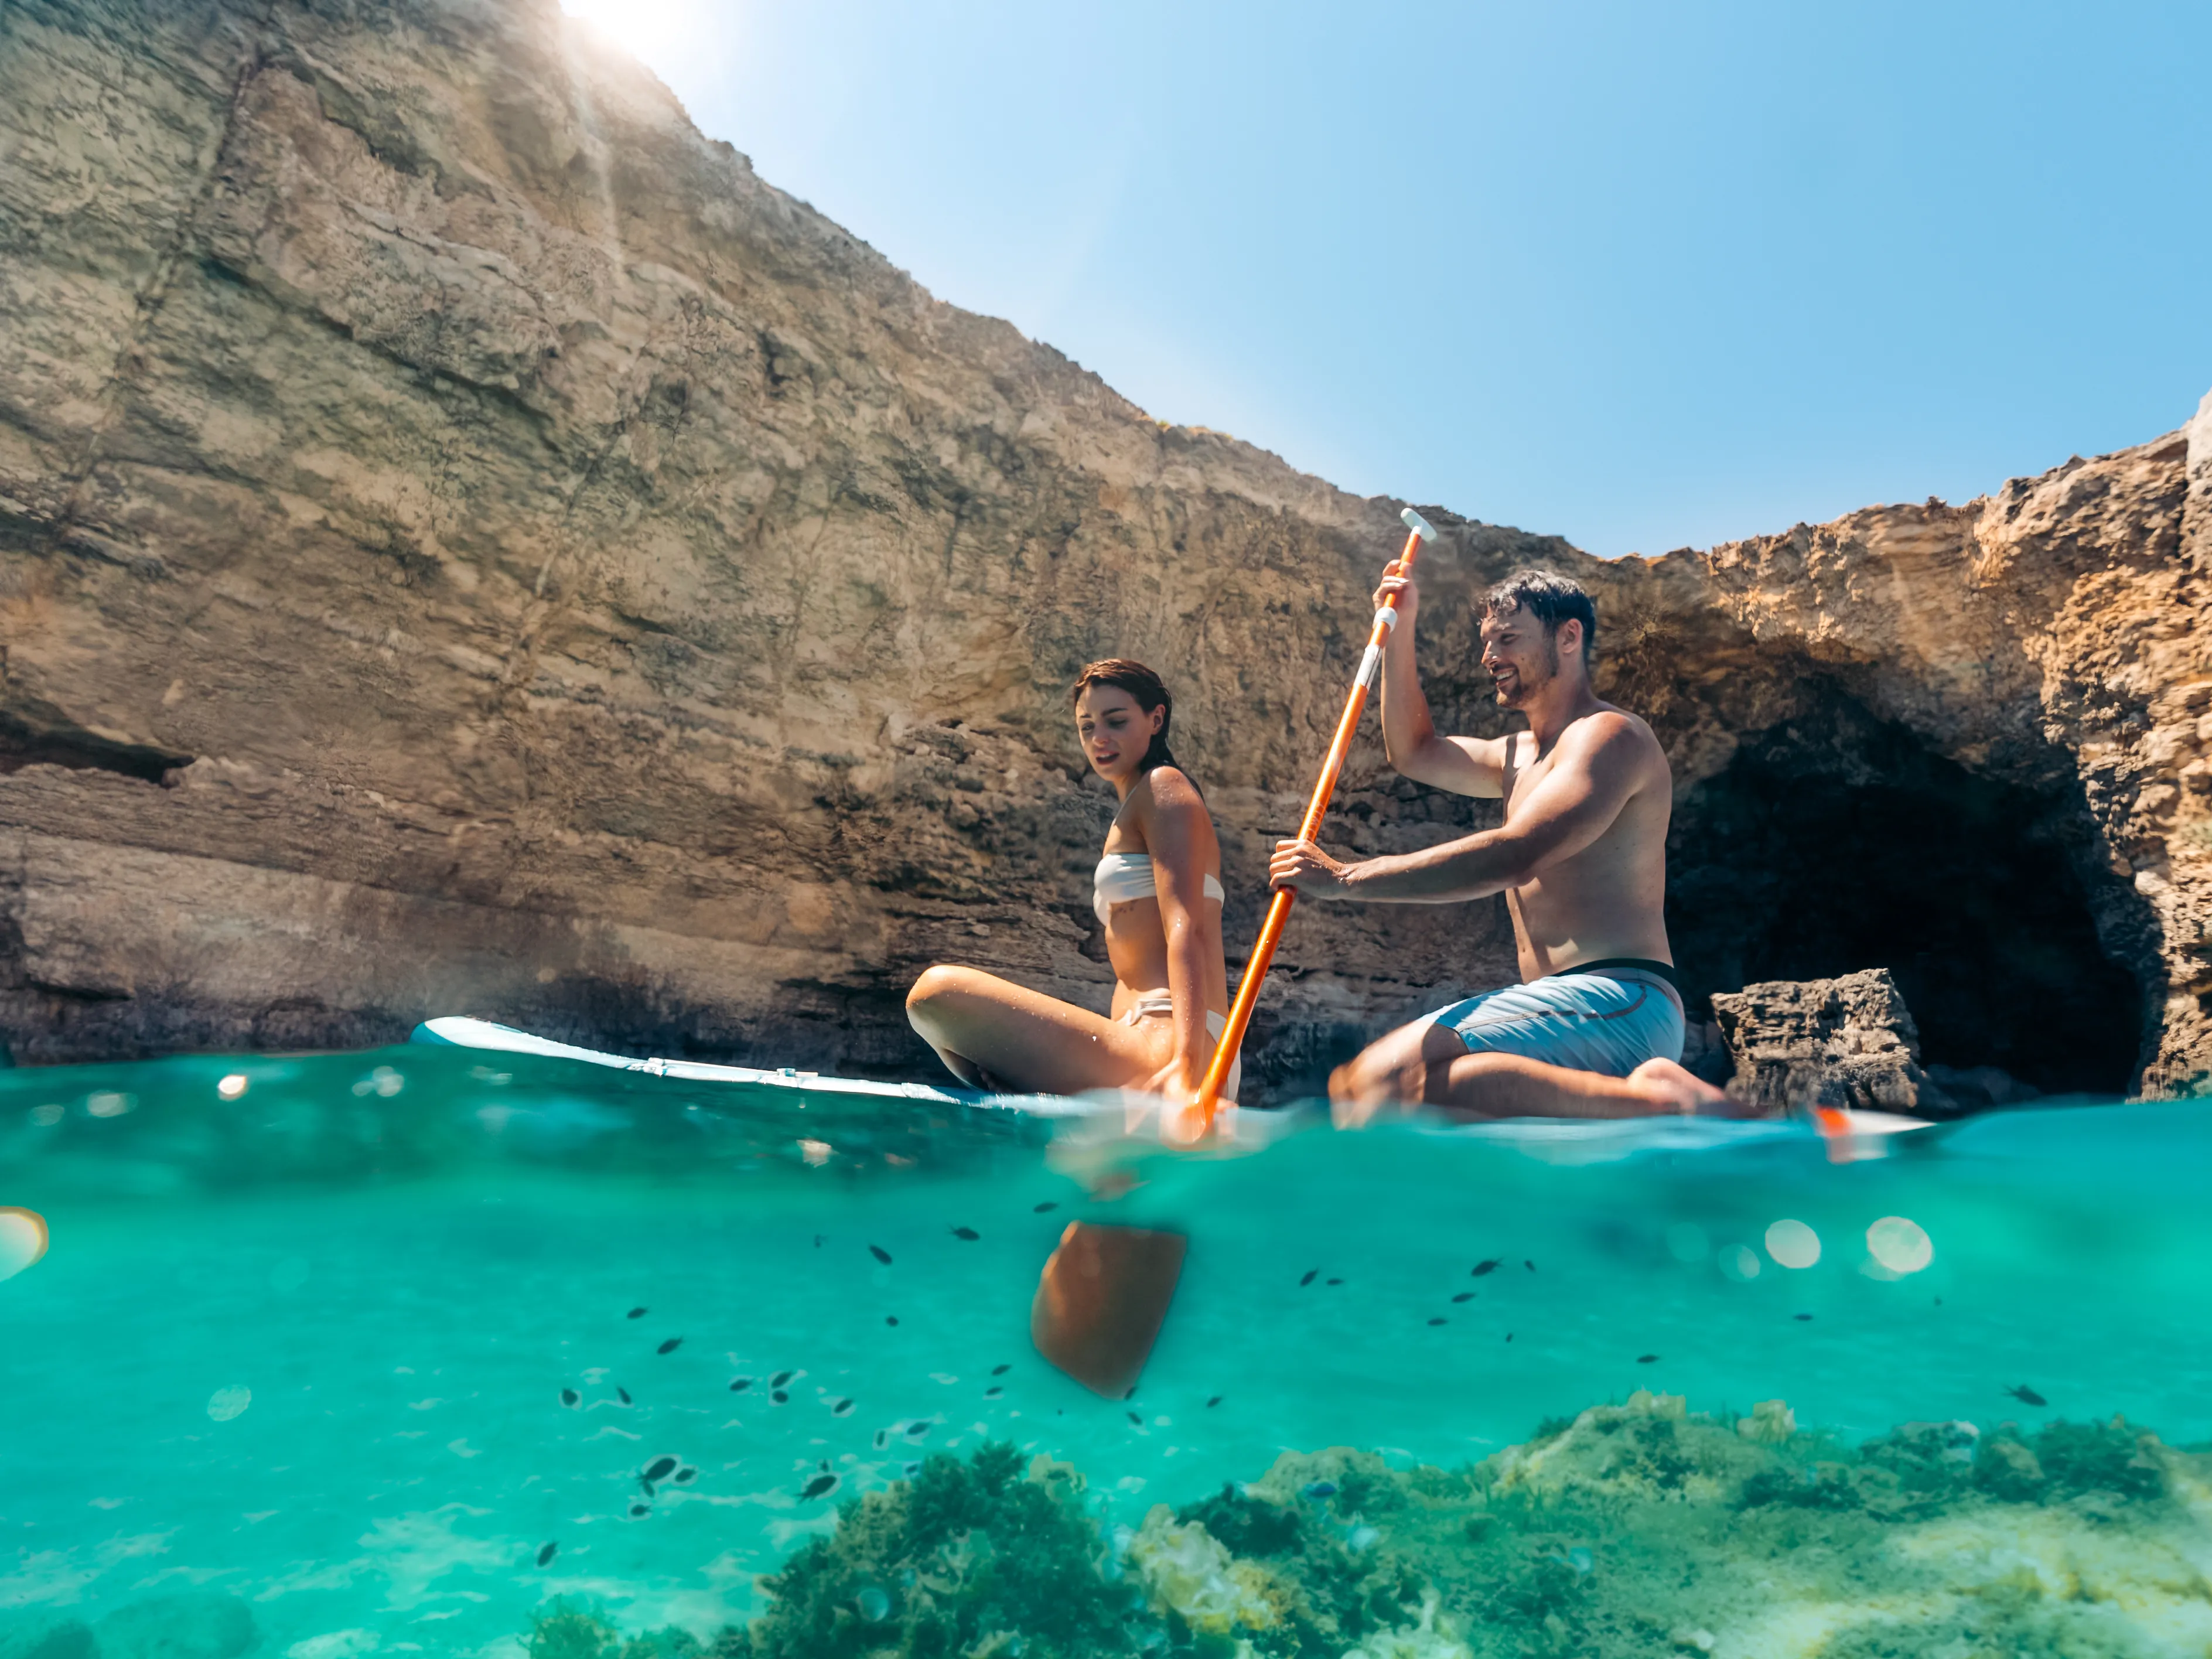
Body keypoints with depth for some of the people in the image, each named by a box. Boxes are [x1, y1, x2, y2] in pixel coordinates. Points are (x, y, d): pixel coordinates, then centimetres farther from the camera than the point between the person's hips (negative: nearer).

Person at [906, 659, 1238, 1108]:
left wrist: (1184, 1068, -29)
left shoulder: (1163, 785, -1)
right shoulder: (1130, 819, 29)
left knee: (937, 992, -23)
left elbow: (1186, 929, -17)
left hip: (1162, 1052, -11)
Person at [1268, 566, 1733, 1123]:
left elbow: (1513, 857, -21)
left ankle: (1643, 1099, -28)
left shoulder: (1608, 735, -6)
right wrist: (1399, 631, 30)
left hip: (1617, 1001, -11)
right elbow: (1414, 752, 37)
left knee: (1374, 1083, -31)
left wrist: (1346, 878, -21)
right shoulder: (1520, 755, 26)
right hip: (1573, 1005, 11)